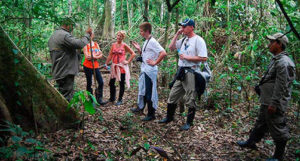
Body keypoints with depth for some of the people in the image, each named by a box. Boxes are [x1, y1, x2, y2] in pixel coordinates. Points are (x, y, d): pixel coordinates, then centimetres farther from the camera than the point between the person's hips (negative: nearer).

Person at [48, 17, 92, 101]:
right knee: (66, 97, -5)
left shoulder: (53, 36, 18)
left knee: (61, 96, 18)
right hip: (66, 72, -10)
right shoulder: (65, 35, -16)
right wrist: (87, 34, -9)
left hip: (58, 72, 10)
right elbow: (81, 44, -25)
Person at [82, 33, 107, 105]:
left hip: (96, 66, 4)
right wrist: (96, 54, -11)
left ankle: (99, 99, 9)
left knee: (101, 82, -1)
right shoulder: (85, 45, -5)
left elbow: (100, 55, 2)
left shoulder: (96, 44, 10)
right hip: (88, 66, -4)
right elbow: (87, 57, -16)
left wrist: (93, 56, -13)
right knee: (89, 83, 5)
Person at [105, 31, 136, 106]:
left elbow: (133, 54, -4)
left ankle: (120, 100, 17)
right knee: (111, 83, 8)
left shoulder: (124, 45, -5)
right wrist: (106, 63, 5)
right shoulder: (113, 45, 8)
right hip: (114, 66, 5)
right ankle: (112, 98, 28)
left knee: (122, 84, 4)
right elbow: (110, 55, 10)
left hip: (122, 66, -4)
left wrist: (128, 61, -8)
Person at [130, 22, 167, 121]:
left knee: (149, 92, -2)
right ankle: (140, 107, 39)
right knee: (142, 89, 22)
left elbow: (163, 53, -26)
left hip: (149, 71, -10)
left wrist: (155, 63, -20)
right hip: (144, 70, 10)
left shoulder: (152, 42, -16)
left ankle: (151, 114, 8)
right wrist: (138, 49, 8)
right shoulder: (146, 41, 13)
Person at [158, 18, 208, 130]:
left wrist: (187, 57, -16)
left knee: (190, 100, 3)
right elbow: (171, 47, 14)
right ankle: (169, 117, 30)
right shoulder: (184, 39, 13)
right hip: (181, 71, 8)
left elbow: (204, 58, -19)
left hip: (191, 73, -8)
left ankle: (189, 123, 16)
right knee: (173, 96, 15)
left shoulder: (198, 40, -11)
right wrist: (177, 34, 7)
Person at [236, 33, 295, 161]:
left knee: (277, 128, 3)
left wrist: (274, 104, -23)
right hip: (266, 101, 10)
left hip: (274, 103, -10)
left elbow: (281, 87, -24)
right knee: (261, 123, 23)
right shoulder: (276, 59, 12)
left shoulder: (283, 62, -21)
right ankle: (251, 143, 40)